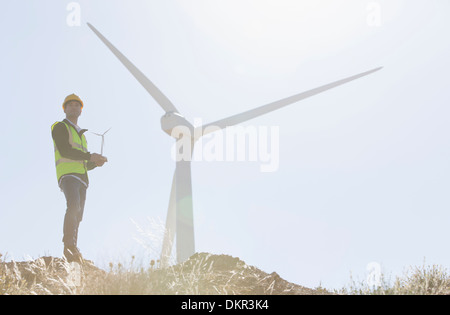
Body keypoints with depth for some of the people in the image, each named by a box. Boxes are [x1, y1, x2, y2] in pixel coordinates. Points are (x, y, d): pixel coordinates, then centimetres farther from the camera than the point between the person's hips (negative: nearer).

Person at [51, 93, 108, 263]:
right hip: (67, 174, -8)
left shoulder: (81, 134, 32)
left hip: (81, 179, 8)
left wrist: (95, 163, 7)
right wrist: (90, 156, -13)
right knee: (73, 206, -30)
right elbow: (64, 151, -10)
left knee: (77, 217, 0)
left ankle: (71, 251, -1)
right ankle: (69, 245, -36)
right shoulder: (60, 127, 8)